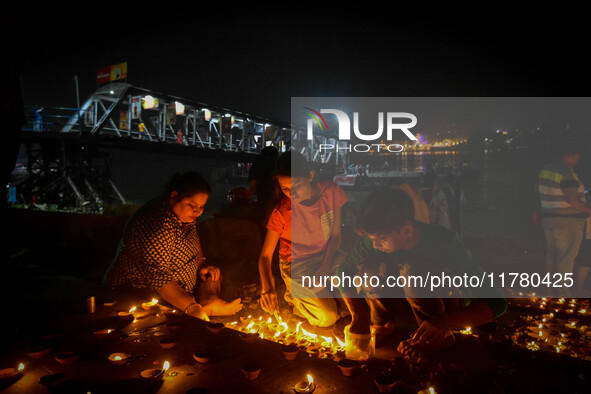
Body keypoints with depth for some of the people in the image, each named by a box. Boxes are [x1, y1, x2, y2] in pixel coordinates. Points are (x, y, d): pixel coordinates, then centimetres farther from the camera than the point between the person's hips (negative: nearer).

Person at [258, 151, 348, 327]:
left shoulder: (332, 192, -14)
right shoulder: (282, 212, -20)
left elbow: (335, 235, -5)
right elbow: (265, 255, -16)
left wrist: (325, 269, -18)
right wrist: (267, 288, -33)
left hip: (327, 258, 4)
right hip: (296, 265, -4)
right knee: (326, 318, -16)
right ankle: (295, 294, 12)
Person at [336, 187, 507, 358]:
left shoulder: (445, 243, -33)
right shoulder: (375, 239, -22)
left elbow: (496, 303, -33)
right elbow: (344, 271, -8)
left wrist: (446, 323, -49)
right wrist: (358, 315, -22)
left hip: (448, 305, -3)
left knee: (413, 272, -35)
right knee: (368, 267, -25)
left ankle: (442, 337, -12)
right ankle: (384, 323, 0)